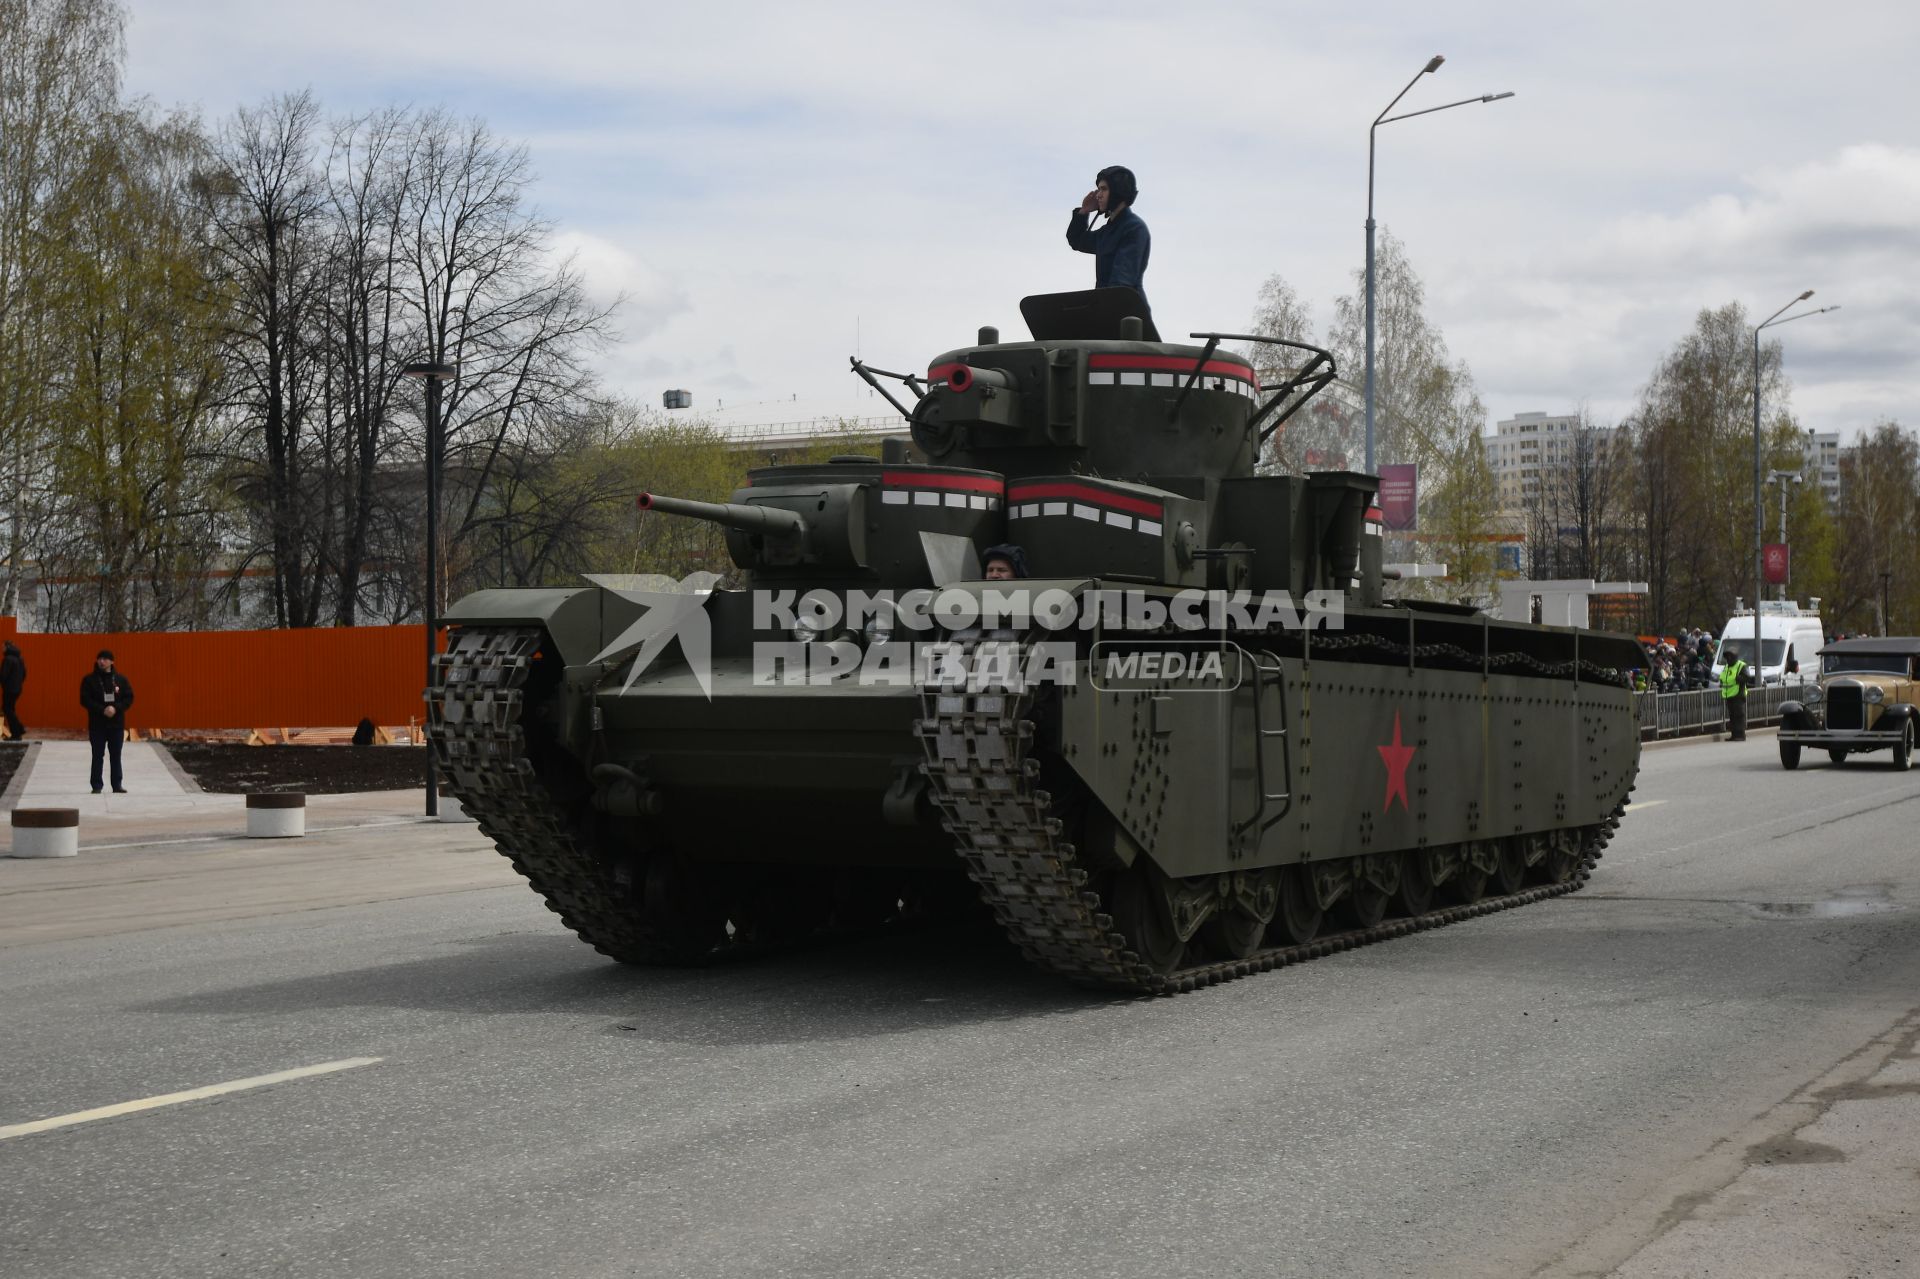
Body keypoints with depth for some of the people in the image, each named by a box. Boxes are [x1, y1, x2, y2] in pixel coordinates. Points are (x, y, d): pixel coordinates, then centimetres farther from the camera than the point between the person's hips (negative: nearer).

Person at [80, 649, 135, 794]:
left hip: (116, 724, 1)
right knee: (97, 756, 2)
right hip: (97, 724, -1)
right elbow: (85, 700, -8)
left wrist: (116, 708, -15)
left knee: (116, 756, 7)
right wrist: (102, 710, -18)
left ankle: (117, 785, 13)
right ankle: (96, 786, 6)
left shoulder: (121, 679, 4)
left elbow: (129, 698, 1)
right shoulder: (89, 679, -2)